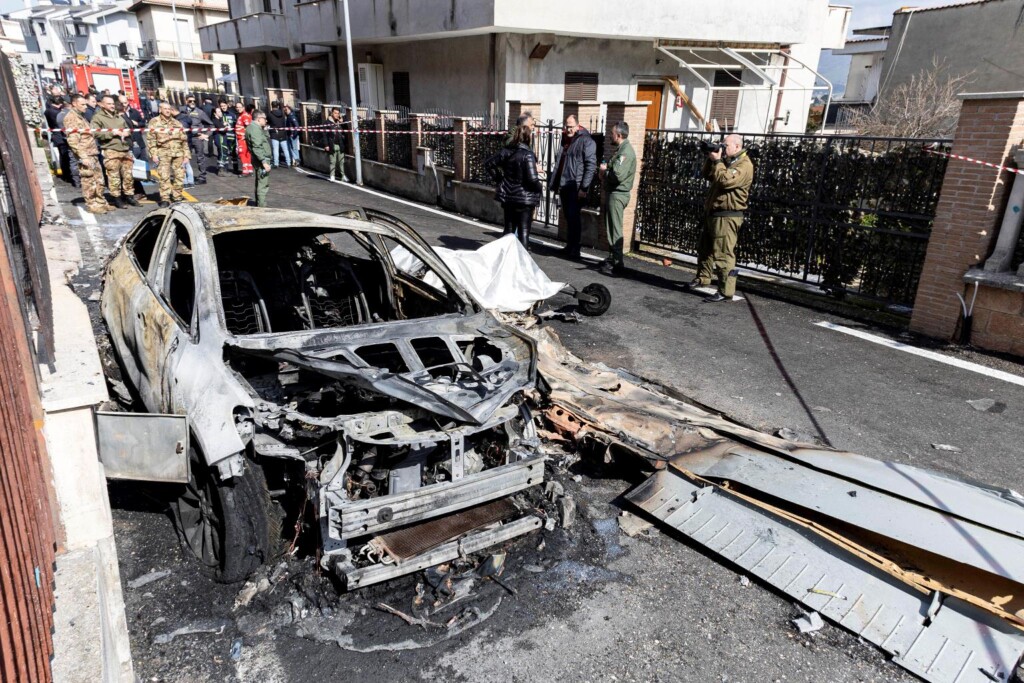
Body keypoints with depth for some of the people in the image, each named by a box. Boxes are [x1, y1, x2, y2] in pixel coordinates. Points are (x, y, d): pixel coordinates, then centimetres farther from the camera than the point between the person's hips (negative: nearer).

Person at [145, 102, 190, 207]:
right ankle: (165, 199, -7)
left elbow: (184, 140, 15)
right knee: (164, 176, -10)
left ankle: (177, 197, 13)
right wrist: (153, 154, -10)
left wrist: (186, 155, 8)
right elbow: (150, 139, -1)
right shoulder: (154, 122, 4)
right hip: (163, 153, -3)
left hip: (178, 153, 3)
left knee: (179, 176, 2)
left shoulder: (177, 123, 16)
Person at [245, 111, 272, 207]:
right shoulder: (255, 129, -18)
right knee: (263, 185, -9)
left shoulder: (254, 127, 15)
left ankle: (259, 205, 30)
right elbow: (257, 148, -25)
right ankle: (262, 206, -9)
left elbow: (265, 140, 20)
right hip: (261, 160, -11)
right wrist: (264, 161, -27)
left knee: (260, 184, 20)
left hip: (260, 160, 11)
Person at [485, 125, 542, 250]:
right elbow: (532, 179, -23)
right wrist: (540, 187, -4)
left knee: (509, 228, 17)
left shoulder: (506, 151, 2)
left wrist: (499, 178, 13)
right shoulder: (527, 155, -17)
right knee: (523, 230, 3)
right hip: (525, 198, -6)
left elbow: (488, 164, 11)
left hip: (507, 196, 6)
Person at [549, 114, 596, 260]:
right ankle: (569, 246, 22)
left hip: (576, 187, -7)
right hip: (564, 186, 7)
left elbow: (591, 166, -14)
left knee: (573, 217, -8)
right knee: (568, 217, 13)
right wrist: (556, 184, 18)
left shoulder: (586, 141, -7)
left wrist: (584, 187, -19)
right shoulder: (566, 140, 17)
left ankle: (574, 249, -2)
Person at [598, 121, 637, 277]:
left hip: (617, 195, -10)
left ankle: (617, 264, -5)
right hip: (613, 193, 10)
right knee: (610, 229, 17)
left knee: (614, 230, -8)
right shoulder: (620, 149, 16)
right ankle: (612, 259, 26)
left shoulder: (626, 151, -17)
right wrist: (606, 169, 2)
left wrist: (605, 170, -10)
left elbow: (618, 175, -26)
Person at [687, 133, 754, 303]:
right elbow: (707, 175, 19)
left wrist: (717, 161, -16)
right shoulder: (726, 161, 19)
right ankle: (703, 278, 38)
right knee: (704, 248, 21)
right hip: (712, 213, 10)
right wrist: (711, 158, 4)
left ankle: (725, 291, -12)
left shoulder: (744, 165, -12)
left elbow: (725, 180, -26)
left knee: (723, 254, -12)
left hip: (727, 216, -10)